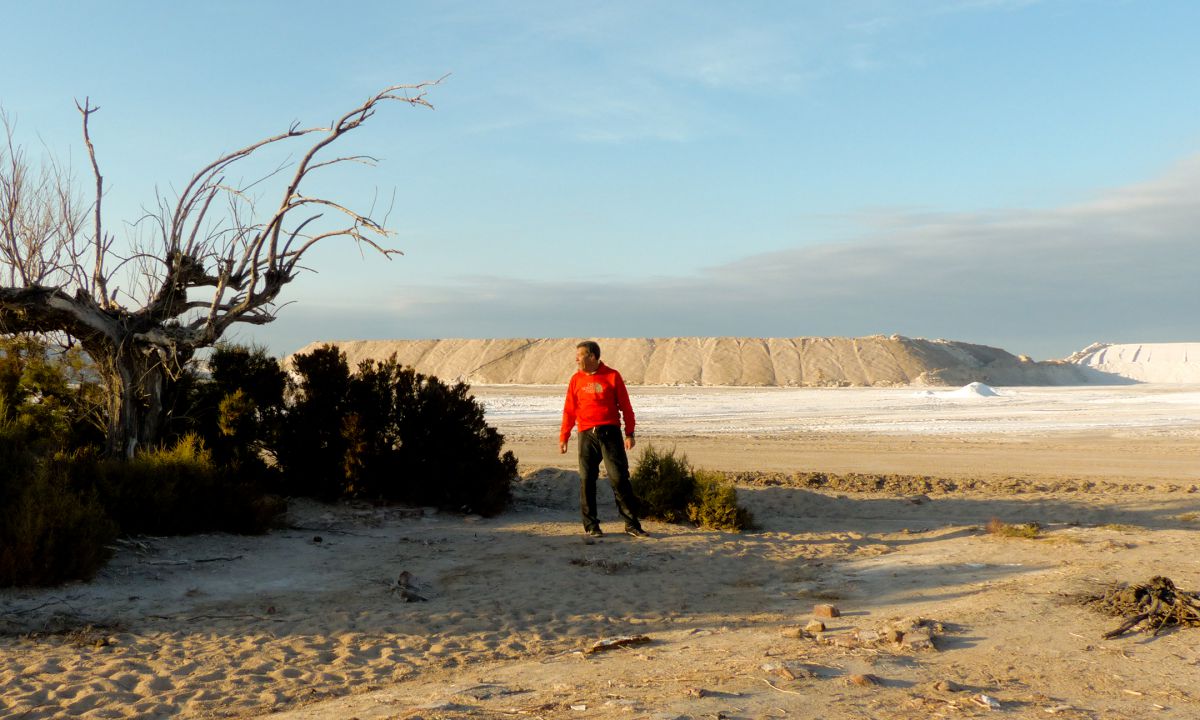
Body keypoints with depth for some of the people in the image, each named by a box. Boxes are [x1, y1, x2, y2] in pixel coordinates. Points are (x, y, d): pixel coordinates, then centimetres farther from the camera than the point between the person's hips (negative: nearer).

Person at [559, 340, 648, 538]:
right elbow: (569, 410, 9)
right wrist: (564, 437, 3)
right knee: (587, 480, 1)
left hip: (610, 433, -2)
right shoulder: (576, 379, 9)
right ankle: (591, 525, 9)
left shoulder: (612, 376, 1)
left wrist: (630, 433, -2)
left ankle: (631, 523, 1)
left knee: (619, 478, -5)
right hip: (587, 435, 2)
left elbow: (625, 406, 3)